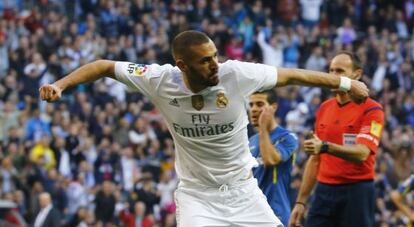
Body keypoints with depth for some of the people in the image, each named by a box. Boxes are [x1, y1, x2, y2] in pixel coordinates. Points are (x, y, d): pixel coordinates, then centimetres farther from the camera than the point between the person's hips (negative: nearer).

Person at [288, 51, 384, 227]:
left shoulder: (371, 109, -6)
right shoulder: (324, 108, 14)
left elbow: (362, 153, -21)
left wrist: (325, 147, -36)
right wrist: (301, 201, 14)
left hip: (356, 192, -6)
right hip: (324, 191, 6)